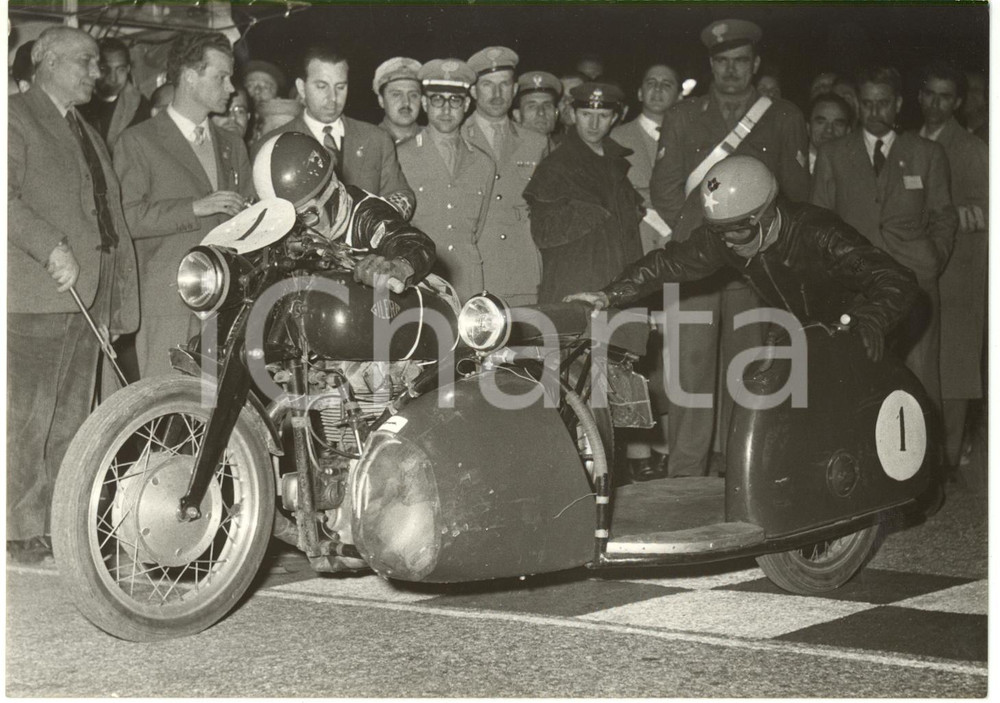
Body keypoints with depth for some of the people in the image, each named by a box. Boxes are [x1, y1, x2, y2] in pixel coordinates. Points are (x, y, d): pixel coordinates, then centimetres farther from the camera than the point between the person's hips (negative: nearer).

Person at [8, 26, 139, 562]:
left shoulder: (88, 134, 25)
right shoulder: (15, 118, -1)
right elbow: (7, 198, -15)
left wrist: (115, 304, 17)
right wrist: (53, 250, -23)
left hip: (87, 296, 8)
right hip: (34, 297, -8)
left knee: (69, 421, 8)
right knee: (25, 420, -6)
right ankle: (21, 532, -1)